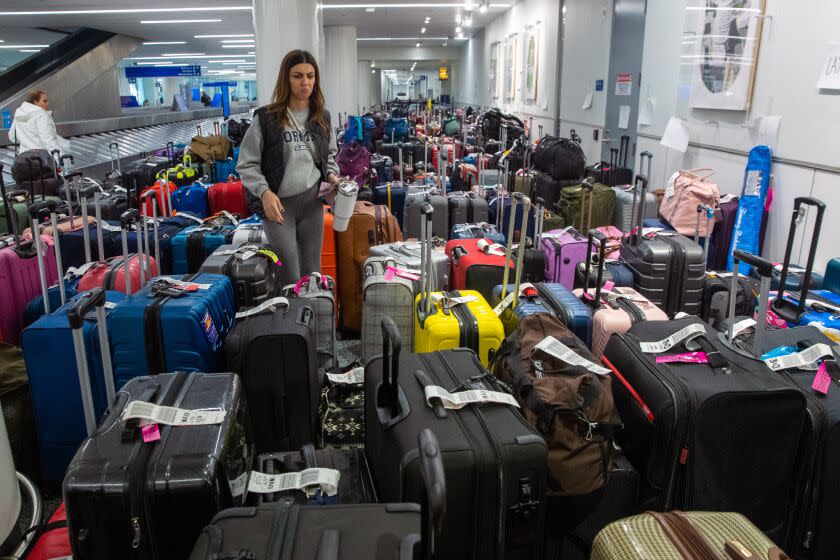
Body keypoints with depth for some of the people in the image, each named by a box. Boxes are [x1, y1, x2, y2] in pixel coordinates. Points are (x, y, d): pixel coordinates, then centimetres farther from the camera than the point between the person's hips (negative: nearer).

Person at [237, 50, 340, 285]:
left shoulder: (323, 117, 7)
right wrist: (264, 192, -21)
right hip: (278, 203, -4)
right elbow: (246, 164, -5)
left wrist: (332, 175, 1)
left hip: (312, 201, 4)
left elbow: (330, 155, 22)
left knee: (313, 272, 11)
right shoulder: (266, 118, -7)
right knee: (290, 278, -2)